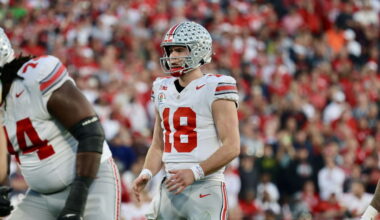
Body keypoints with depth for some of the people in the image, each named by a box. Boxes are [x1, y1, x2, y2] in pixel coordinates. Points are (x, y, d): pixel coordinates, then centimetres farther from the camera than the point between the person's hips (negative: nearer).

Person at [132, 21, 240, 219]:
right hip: (170, 188, 7)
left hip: (205, 190, -7)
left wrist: (194, 172, -22)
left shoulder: (215, 89, -7)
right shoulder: (163, 90, 14)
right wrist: (147, 173, 0)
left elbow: (232, 147, -13)